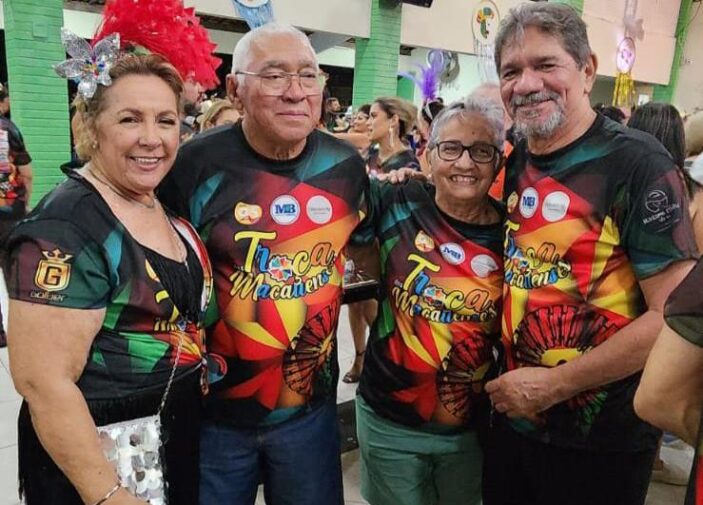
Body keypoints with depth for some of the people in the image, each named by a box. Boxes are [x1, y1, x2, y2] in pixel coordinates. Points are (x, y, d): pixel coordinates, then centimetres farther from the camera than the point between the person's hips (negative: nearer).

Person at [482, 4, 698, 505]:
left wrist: (552, 384, -17)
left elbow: (674, 316, -19)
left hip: (601, 442, -5)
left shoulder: (638, 164, -16)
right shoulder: (515, 163, 2)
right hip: (513, 419, 6)